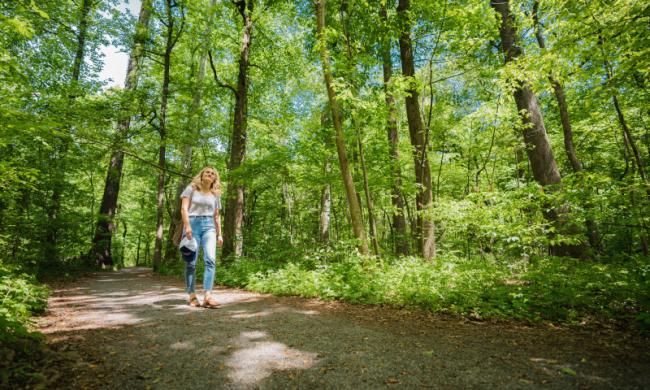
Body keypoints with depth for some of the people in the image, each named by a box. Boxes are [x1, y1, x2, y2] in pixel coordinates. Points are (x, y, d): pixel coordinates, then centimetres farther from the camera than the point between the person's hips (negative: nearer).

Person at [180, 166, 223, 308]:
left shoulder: (215, 194, 19)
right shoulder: (191, 188, 9)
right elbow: (184, 208, -1)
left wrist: (219, 234, 13)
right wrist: (187, 225, -15)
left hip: (209, 226, 2)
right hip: (193, 223, -2)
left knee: (210, 260, -15)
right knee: (191, 262, -2)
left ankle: (208, 296, -20)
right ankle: (192, 296, 7)